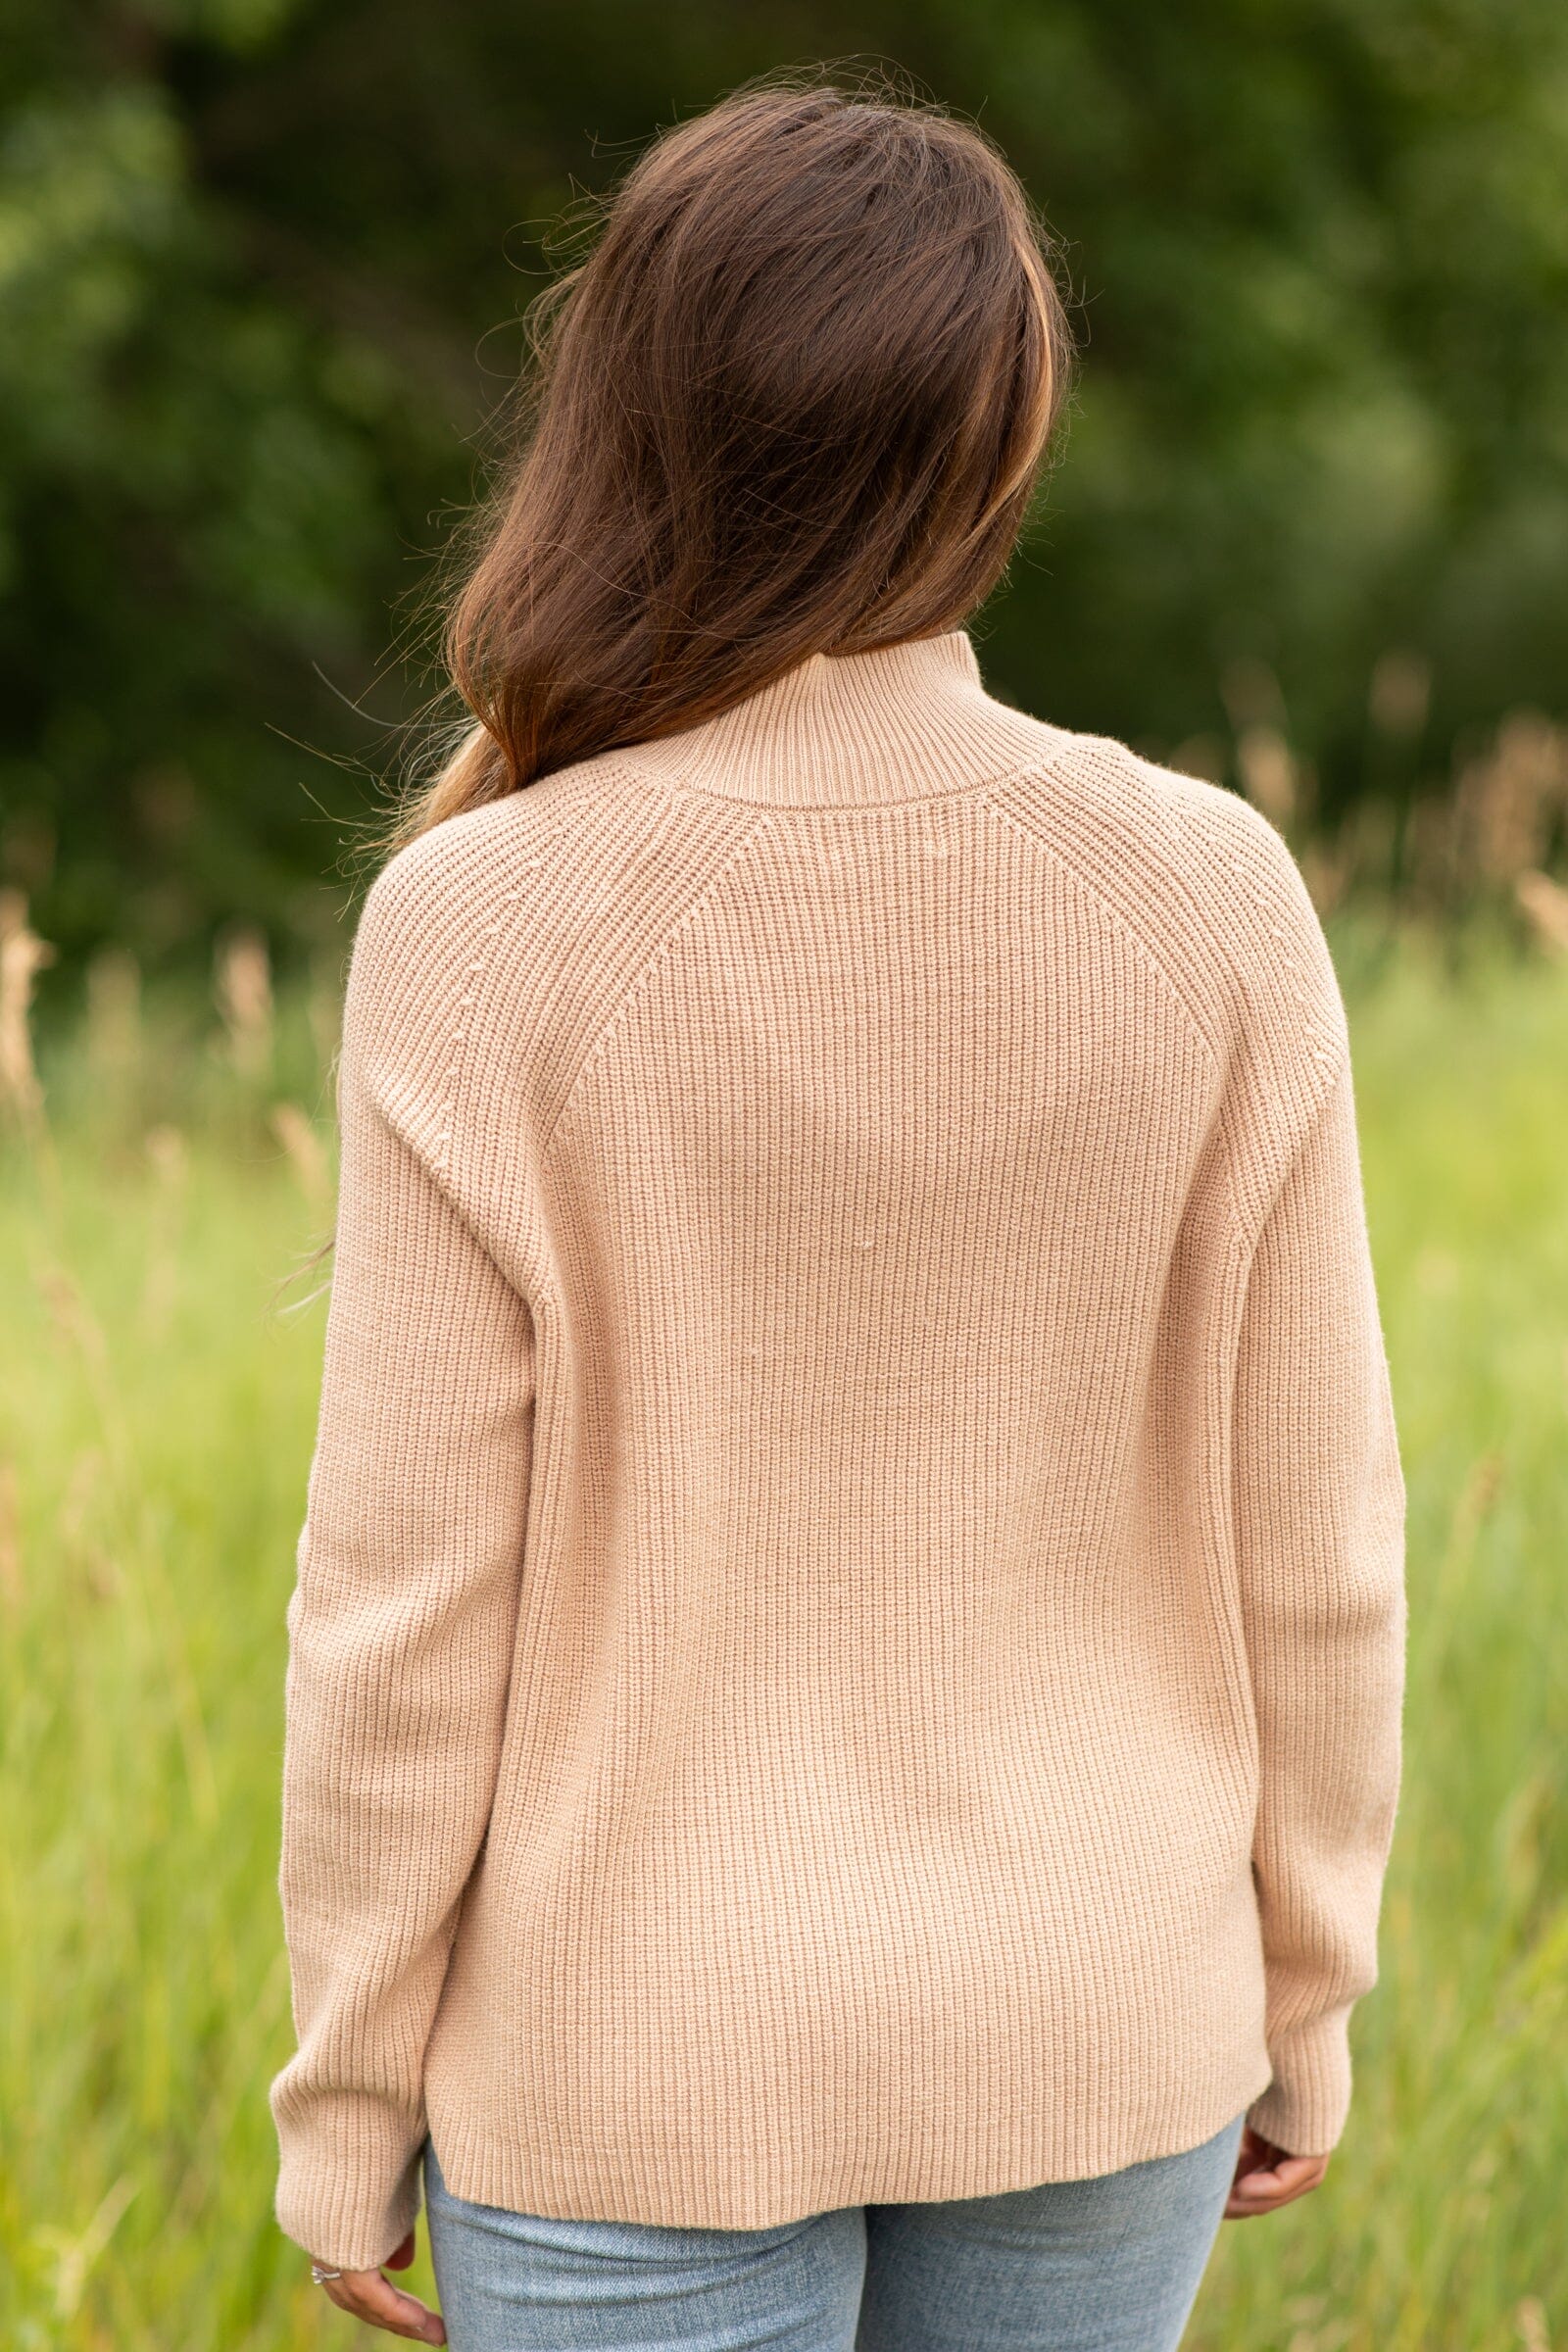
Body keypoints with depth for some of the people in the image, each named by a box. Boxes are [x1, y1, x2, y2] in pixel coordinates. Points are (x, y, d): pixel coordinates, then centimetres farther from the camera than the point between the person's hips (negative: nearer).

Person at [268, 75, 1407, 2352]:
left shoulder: (487, 931, -18)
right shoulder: (1208, 900, -11)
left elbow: (413, 1588, -13)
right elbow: (1304, 1541, -4)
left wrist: (347, 2099, 0)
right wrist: (1299, 1992, 10)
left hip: (642, 2060, -2)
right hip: (1093, 2031, 3)